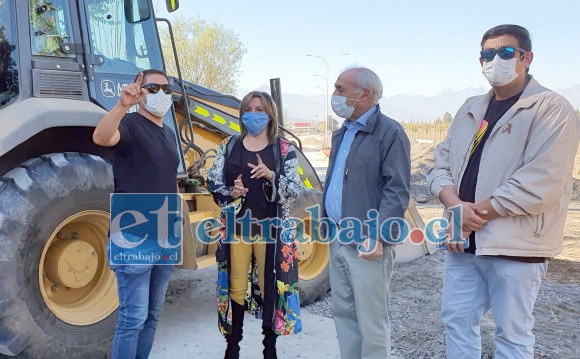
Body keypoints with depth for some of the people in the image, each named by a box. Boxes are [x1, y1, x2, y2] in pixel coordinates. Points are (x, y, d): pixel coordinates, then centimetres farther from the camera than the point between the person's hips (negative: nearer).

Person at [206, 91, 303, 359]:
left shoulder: (284, 149, 0)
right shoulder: (229, 146, 6)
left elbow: (295, 189, -5)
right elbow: (212, 181, 6)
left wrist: (271, 176, -22)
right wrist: (230, 191, -14)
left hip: (271, 228, -1)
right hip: (237, 226, 2)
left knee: (270, 287, 6)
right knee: (235, 287, 7)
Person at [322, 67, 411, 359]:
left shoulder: (389, 132, -9)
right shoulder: (341, 134, 16)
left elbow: (397, 190, -15)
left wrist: (378, 235, -23)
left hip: (366, 244, -8)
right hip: (337, 241, 8)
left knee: (372, 322, 2)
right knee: (343, 313, 16)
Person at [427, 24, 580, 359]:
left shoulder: (552, 110, -9)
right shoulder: (471, 109, 13)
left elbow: (540, 183, -20)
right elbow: (442, 163, 9)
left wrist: (476, 212, -14)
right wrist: (456, 206, -11)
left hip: (514, 245, -6)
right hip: (463, 240, 6)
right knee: (457, 319, 15)